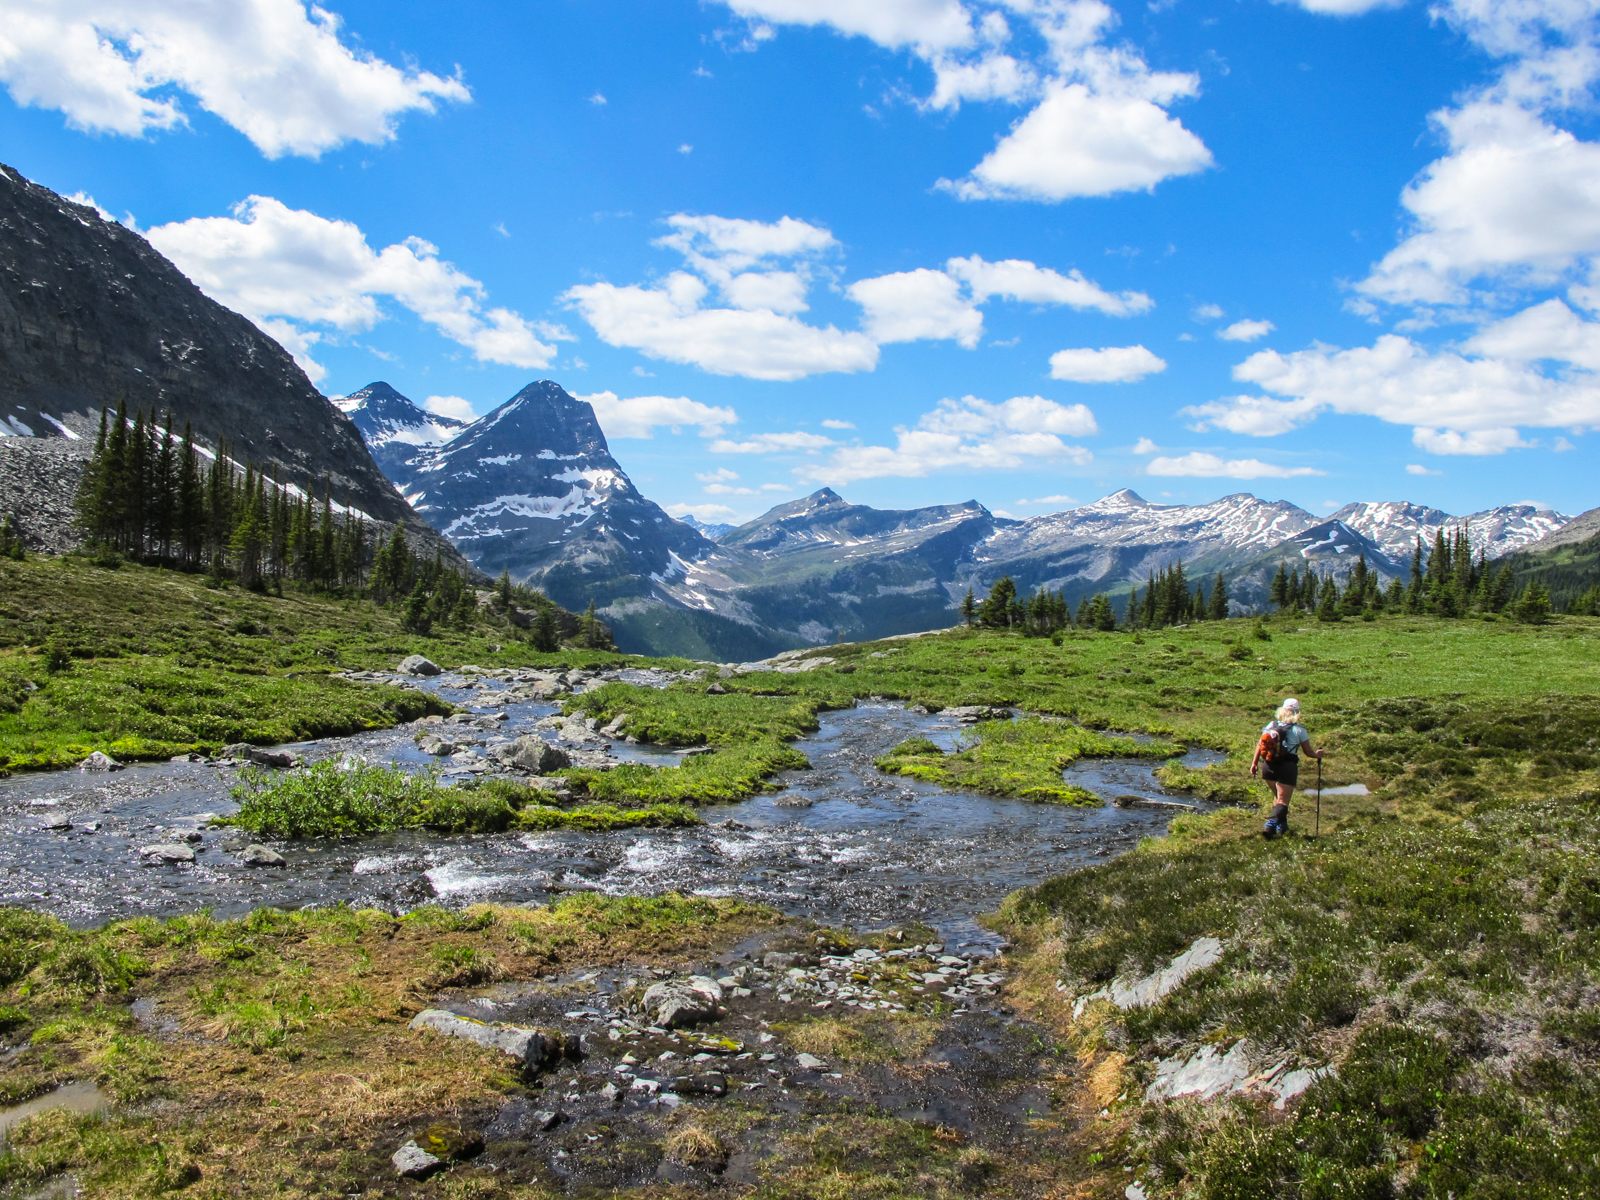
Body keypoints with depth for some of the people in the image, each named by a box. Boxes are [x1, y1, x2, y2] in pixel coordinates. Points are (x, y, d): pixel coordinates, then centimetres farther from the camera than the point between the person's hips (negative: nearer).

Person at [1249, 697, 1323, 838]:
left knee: (1277, 796, 24)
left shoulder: (1271, 725, 10)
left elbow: (1260, 744, 6)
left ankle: (1282, 825, 24)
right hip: (1287, 767, -4)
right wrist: (1317, 755, 29)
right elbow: (1308, 751, 8)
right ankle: (1271, 824, -24)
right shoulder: (1299, 730, 1)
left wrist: (1254, 762, 12)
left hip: (1268, 766, 4)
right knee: (1283, 801, -4)